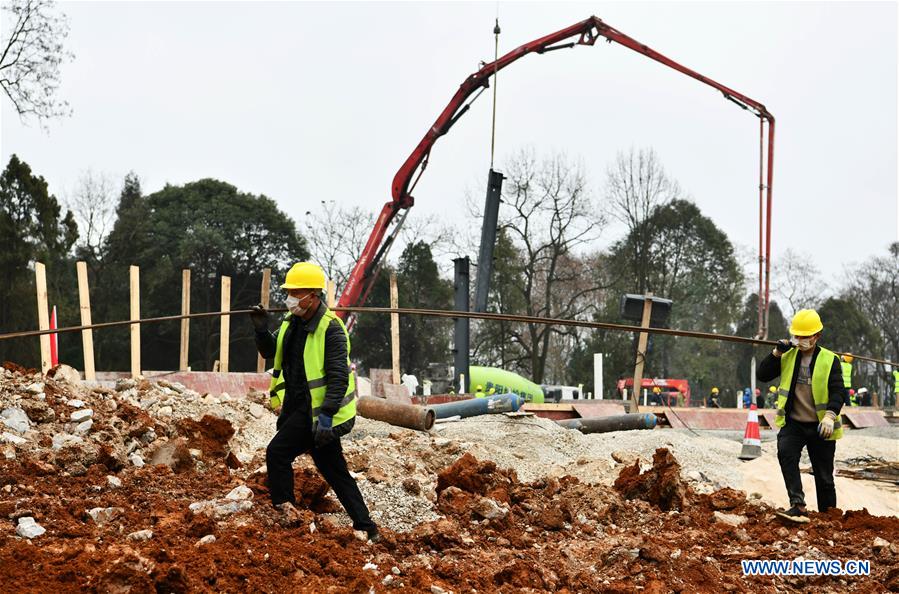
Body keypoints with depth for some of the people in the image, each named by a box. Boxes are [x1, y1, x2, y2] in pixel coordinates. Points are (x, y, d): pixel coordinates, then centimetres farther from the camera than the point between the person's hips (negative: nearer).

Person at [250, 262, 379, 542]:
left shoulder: (331, 329, -18)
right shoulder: (293, 322, 8)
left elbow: (338, 378, -23)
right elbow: (270, 352, 20)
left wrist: (326, 416, -30)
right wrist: (261, 330, 1)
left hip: (317, 410, -9)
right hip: (298, 405, 9)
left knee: (278, 452, -13)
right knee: (333, 470, 11)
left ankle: (286, 511, -1)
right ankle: (365, 528, 17)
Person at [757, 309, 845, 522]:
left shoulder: (830, 360, -4)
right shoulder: (787, 357, 5)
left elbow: (838, 391, -10)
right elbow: (762, 375, 2)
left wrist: (830, 415, -27)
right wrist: (776, 353, -10)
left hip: (820, 426, -1)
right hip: (793, 423, 1)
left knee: (824, 476, 7)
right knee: (785, 453, -29)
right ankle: (798, 506, -31)